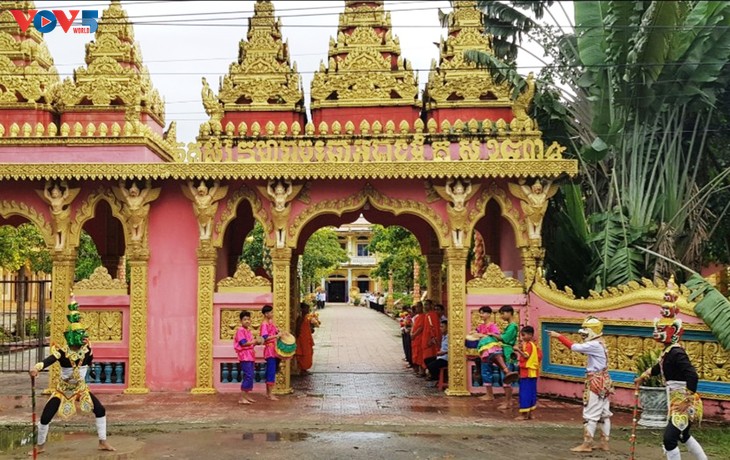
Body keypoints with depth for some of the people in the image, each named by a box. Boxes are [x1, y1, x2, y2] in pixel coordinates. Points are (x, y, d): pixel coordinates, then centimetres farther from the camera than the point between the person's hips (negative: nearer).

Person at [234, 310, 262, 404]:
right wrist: (255, 341, -17)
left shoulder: (248, 330, 17)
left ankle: (246, 396, 18)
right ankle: (242, 398, -10)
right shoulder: (240, 330, -11)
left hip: (250, 356, 9)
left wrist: (256, 342, 3)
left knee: (250, 376, 10)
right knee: (248, 376, -13)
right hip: (244, 356, -9)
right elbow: (243, 343, -19)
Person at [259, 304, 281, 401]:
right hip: (269, 350, -9)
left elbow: (275, 331, 23)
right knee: (271, 372, -7)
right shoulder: (264, 324, -13)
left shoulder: (271, 322, 13)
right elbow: (265, 338, -22)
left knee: (270, 372, 12)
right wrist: (276, 336, -25)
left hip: (274, 350, 9)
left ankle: (268, 393, 18)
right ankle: (270, 395, -3)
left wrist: (281, 333, 5)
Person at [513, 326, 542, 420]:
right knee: (532, 392, 11)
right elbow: (539, 356, 18)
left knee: (525, 392, -6)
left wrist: (519, 350, -30)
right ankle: (530, 413, 15)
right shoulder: (535, 345, 15)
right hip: (533, 372, 10)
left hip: (526, 372, -10)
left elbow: (526, 356, -25)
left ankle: (524, 414, -5)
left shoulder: (528, 345, -15)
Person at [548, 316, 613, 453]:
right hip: (603, 381, 10)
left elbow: (574, 347, -22)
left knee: (590, 414, -5)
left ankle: (587, 444, 0)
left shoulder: (594, 345, -19)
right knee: (604, 413, 12)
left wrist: (559, 336, -16)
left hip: (596, 382, -10)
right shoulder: (599, 344, 14)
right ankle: (604, 443, 17)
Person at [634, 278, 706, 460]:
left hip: (685, 403, -10)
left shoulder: (676, 353, -21)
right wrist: (643, 376, 36)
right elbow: (660, 367, 28)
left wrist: (687, 400, -30)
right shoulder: (667, 352, 8)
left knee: (669, 440, -13)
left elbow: (692, 376, -30)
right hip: (677, 402, 11)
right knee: (684, 436, 25)